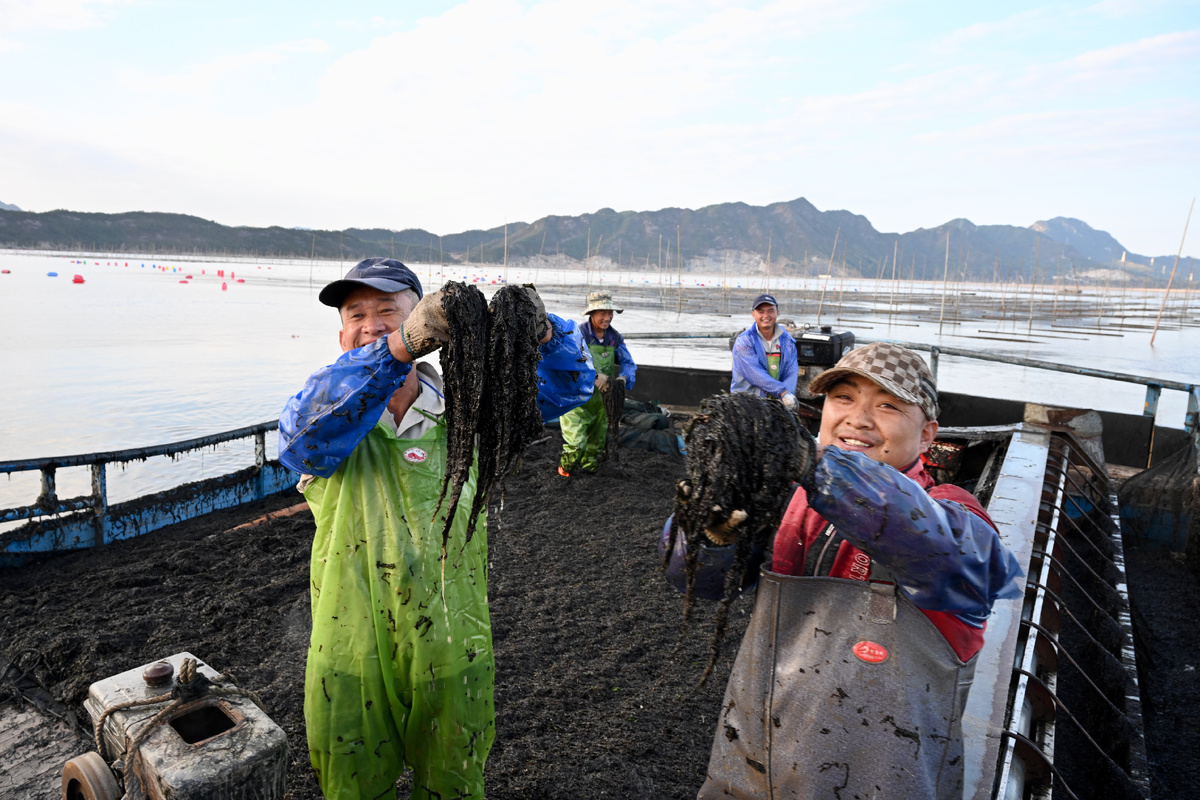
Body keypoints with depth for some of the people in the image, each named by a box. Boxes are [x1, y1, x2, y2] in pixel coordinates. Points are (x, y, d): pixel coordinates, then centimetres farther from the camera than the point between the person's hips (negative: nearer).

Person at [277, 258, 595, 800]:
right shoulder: (330, 406, -7)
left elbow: (565, 385, -3)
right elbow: (304, 436, -31)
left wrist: (542, 331, -26)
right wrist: (397, 347, -45)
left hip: (452, 652, 1)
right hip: (353, 653, -1)